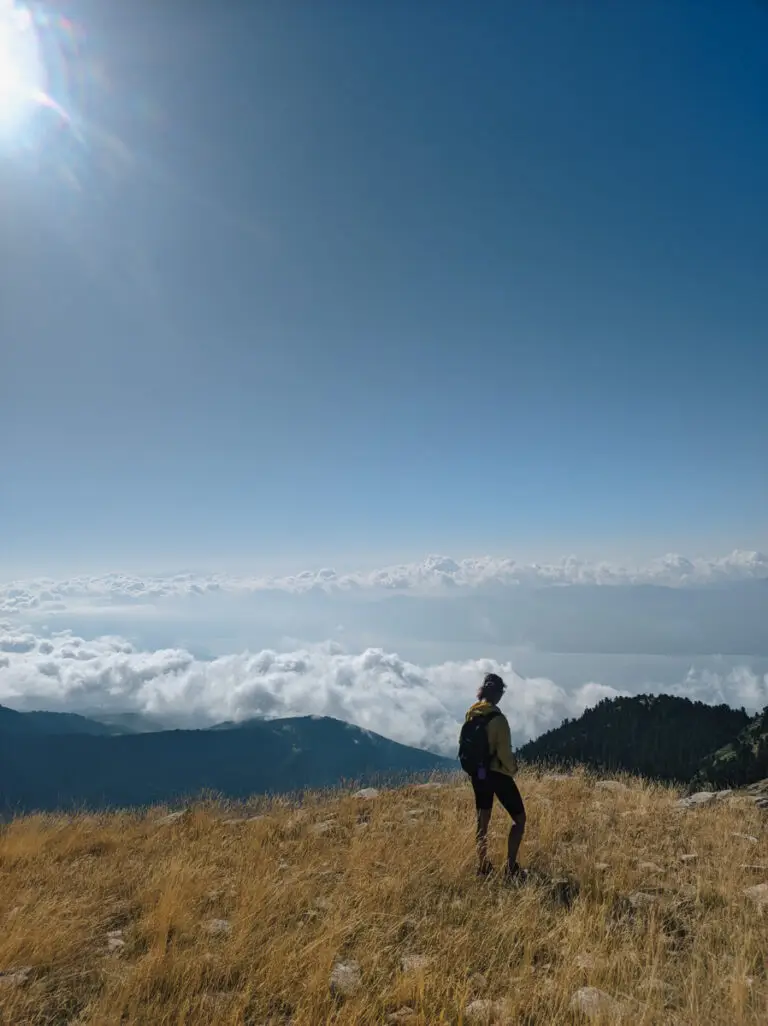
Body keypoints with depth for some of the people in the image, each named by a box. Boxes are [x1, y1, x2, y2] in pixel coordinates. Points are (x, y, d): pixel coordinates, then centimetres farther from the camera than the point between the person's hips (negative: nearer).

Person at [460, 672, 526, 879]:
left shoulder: (470, 715, 0)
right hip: (497, 773, -7)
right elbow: (504, 751, -19)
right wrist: (512, 769, 0)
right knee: (519, 818, 7)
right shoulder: (497, 718, -21)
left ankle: (483, 867, 23)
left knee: (482, 820, 18)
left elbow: (465, 745, 7)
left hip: (477, 773, 7)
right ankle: (511, 868, 3)